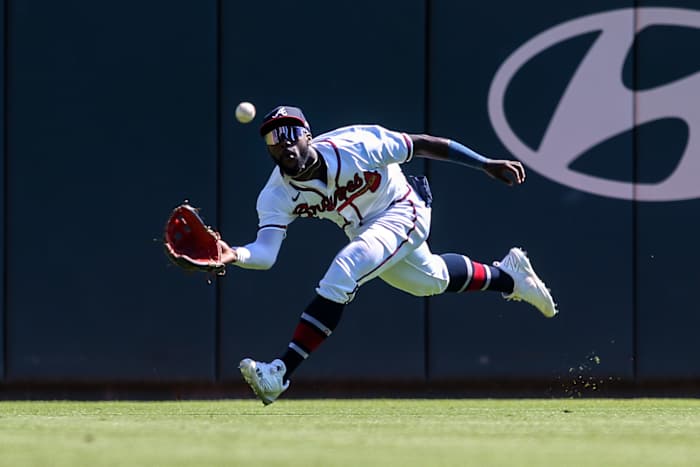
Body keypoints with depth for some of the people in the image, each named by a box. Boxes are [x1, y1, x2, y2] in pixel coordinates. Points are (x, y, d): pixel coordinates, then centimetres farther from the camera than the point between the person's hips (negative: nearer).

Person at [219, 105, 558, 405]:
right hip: (363, 230, 7)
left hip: (403, 212, -7)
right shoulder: (277, 196, -20)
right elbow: (265, 252, -30)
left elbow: (422, 145, -22)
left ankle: (282, 372, -28)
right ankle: (505, 275, 55)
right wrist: (234, 255, -54)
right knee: (431, 279, 26)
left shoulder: (352, 146, -31)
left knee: (341, 275, -27)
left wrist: (487, 165, -19)